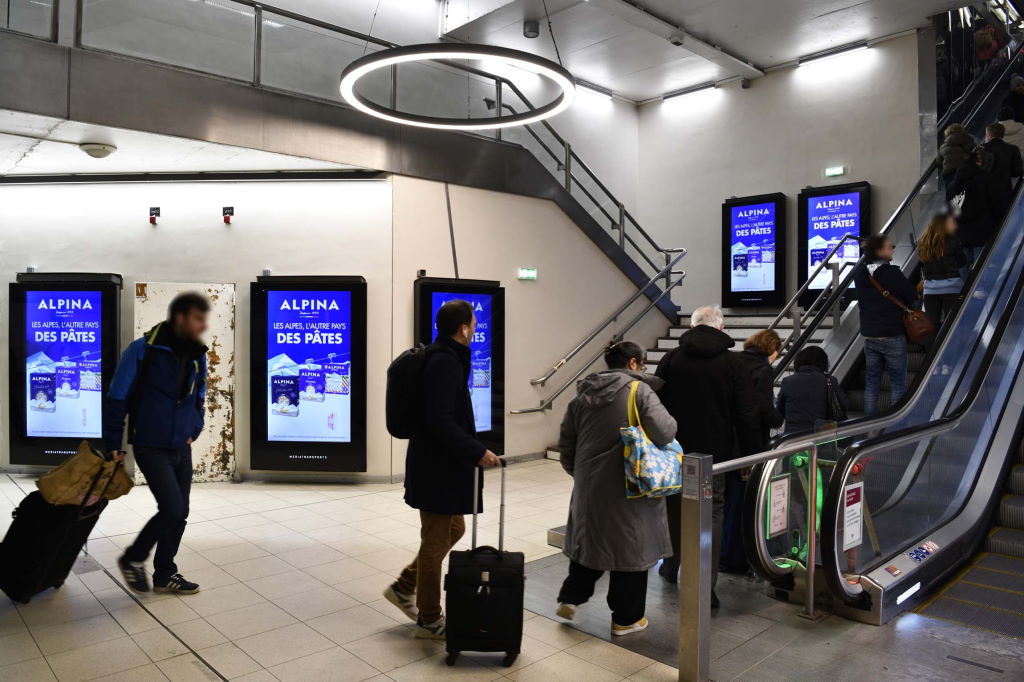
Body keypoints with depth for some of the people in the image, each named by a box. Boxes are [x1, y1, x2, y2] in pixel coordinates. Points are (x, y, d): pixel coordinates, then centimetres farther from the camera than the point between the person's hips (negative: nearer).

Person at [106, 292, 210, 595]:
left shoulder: (197, 355, 3)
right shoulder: (143, 349, -15)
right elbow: (117, 398, -9)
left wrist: (193, 431, 9)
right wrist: (113, 444, -7)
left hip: (182, 449, 6)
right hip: (151, 449, -6)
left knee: (179, 514, 9)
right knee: (173, 510, -12)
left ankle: (164, 575, 26)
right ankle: (133, 559, 14)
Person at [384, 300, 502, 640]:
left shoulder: (442, 357, 11)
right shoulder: (445, 363, -21)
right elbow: (440, 421, -29)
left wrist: (470, 451, 22)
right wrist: (477, 452, -25)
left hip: (441, 463, 10)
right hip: (437, 467, -10)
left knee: (454, 529, 22)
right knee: (436, 542, 4)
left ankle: (403, 588, 33)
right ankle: (429, 620, 21)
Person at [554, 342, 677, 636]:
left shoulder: (583, 394, 7)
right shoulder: (640, 391, -10)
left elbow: (566, 440, 10)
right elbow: (664, 432, -19)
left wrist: (578, 472, 22)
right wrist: (669, 423, 3)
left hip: (588, 486, 5)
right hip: (628, 489, -5)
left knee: (589, 538, 22)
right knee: (630, 546, 9)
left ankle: (570, 598, 24)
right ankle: (626, 618, 20)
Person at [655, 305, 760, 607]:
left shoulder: (671, 358, -1)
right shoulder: (733, 362, -4)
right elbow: (748, 415, -5)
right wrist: (749, 454, 2)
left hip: (674, 449, 2)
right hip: (714, 452, -1)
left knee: (674, 508, 17)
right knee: (712, 514, 5)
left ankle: (671, 567, 34)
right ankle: (705, 588, 4)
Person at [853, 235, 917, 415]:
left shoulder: (859, 274, -1)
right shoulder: (893, 273, -16)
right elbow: (913, 298, -7)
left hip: (869, 335, 5)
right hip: (893, 335, -5)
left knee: (872, 381, 12)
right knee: (898, 382, 6)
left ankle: (869, 420, 15)